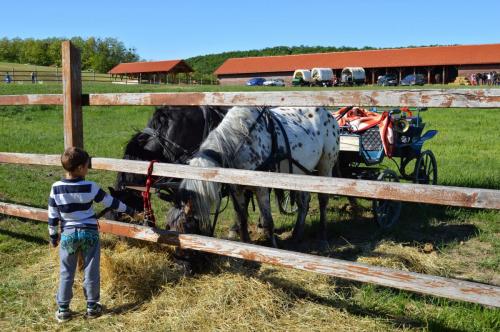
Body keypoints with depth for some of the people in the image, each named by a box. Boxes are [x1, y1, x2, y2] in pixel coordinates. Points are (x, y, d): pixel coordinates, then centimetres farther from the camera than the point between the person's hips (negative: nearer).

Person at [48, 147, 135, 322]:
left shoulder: (56, 188, -9)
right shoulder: (90, 187, -14)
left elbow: (52, 215, -2)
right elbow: (110, 201, -3)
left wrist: (53, 235, 11)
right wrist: (128, 210, 11)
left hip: (68, 234, 2)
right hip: (89, 232, -1)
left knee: (66, 273, 13)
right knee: (91, 272, 11)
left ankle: (63, 310, 19)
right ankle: (92, 307, 21)